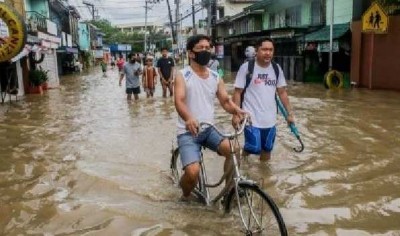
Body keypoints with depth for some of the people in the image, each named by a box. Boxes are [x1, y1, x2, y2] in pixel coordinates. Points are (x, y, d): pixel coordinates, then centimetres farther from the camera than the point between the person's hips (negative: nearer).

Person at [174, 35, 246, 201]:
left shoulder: (215, 77, 8)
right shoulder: (183, 75, -7)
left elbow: (225, 101, 6)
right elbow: (179, 101, -21)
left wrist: (237, 110, -18)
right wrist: (188, 118, -43)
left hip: (209, 130, 4)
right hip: (188, 132, -4)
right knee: (193, 172, -23)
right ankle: (186, 195, 12)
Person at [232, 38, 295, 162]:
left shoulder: (276, 68, 4)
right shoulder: (246, 67, -10)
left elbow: (282, 92, 11)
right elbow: (237, 92, -8)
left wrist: (289, 113, 8)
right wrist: (236, 114, -12)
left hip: (270, 119, 5)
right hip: (251, 119, -5)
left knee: (267, 150, 15)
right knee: (253, 149, -8)